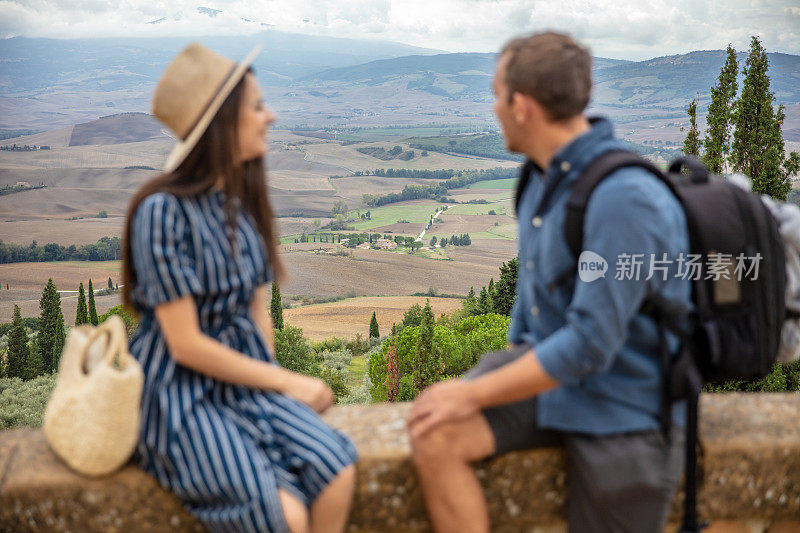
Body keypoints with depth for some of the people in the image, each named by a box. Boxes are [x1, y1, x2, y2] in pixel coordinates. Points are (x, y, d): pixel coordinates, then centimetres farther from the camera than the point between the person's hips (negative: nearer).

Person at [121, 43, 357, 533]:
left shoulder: (245, 200, 8)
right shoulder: (164, 210, -15)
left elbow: (257, 311, 11)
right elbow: (185, 344, -15)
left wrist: (273, 377, -6)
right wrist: (284, 382, -11)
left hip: (246, 378, 6)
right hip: (181, 395, -6)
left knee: (337, 471, -19)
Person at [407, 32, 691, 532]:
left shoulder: (625, 200, -26)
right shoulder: (546, 172, 2)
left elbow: (590, 345, -26)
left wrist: (474, 394, -20)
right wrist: (503, 369, 16)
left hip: (622, 408, -6)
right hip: (544, 366, 7)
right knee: (434, 432, -17)